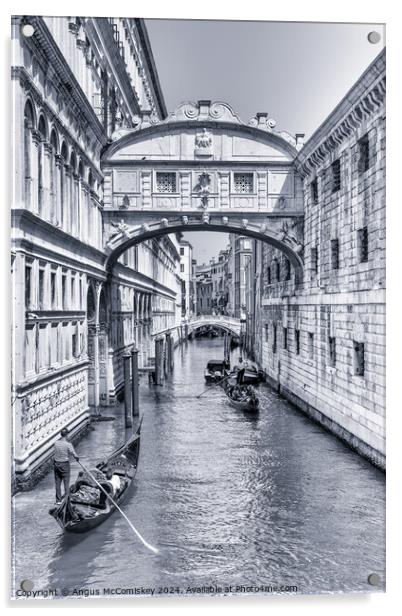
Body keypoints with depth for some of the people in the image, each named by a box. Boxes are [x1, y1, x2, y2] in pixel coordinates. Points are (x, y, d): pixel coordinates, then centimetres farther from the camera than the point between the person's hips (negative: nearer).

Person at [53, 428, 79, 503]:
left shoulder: (56, 443, -3)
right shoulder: (68, 444, -16)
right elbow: (75, 455, -15)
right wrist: (77, 458, 3)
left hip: (56, 464, 4)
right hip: (65, 464, -4)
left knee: (57, 483, 12)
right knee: (66, 482, 6)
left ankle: (58, 500, 18)